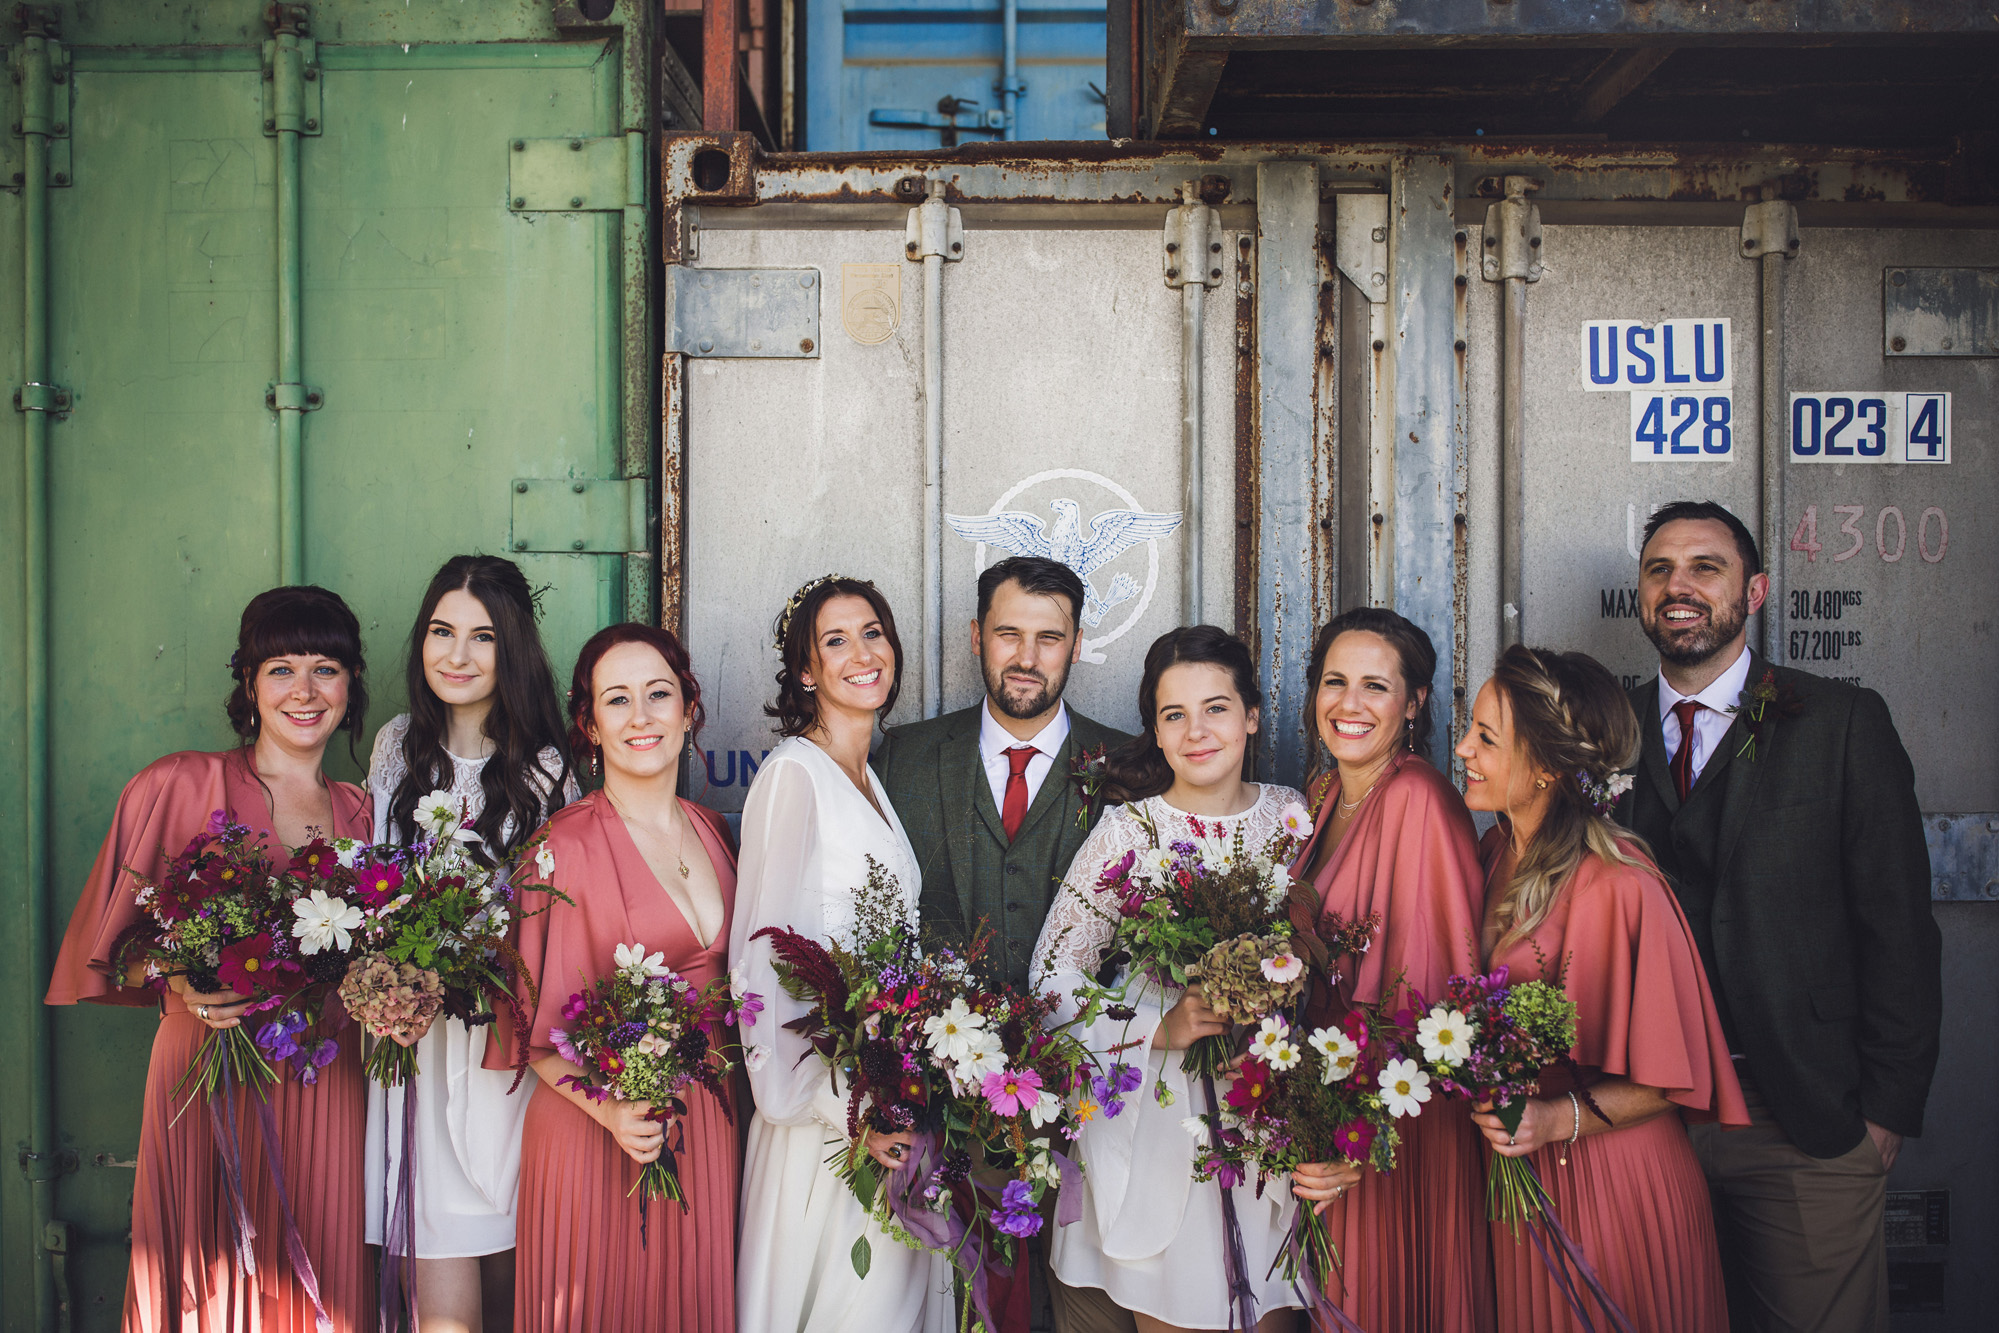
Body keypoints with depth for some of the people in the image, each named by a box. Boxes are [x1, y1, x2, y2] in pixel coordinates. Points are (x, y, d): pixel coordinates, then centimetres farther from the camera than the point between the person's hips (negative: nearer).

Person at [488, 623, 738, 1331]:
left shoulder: (711, 831, 5)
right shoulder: (564, 843, -13)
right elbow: (535, 1022, -9)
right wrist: (609, 1109, -22)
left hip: (707, 1128, 5)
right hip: (597, 1131, -5)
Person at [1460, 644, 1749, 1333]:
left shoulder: (1620, 887, -23)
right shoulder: (1495, 852, 0)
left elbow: (1669, 1076, -16)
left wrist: (1562, 1119, -26)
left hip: (1608, 1187, -6)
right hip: (1512, 1172, 6)